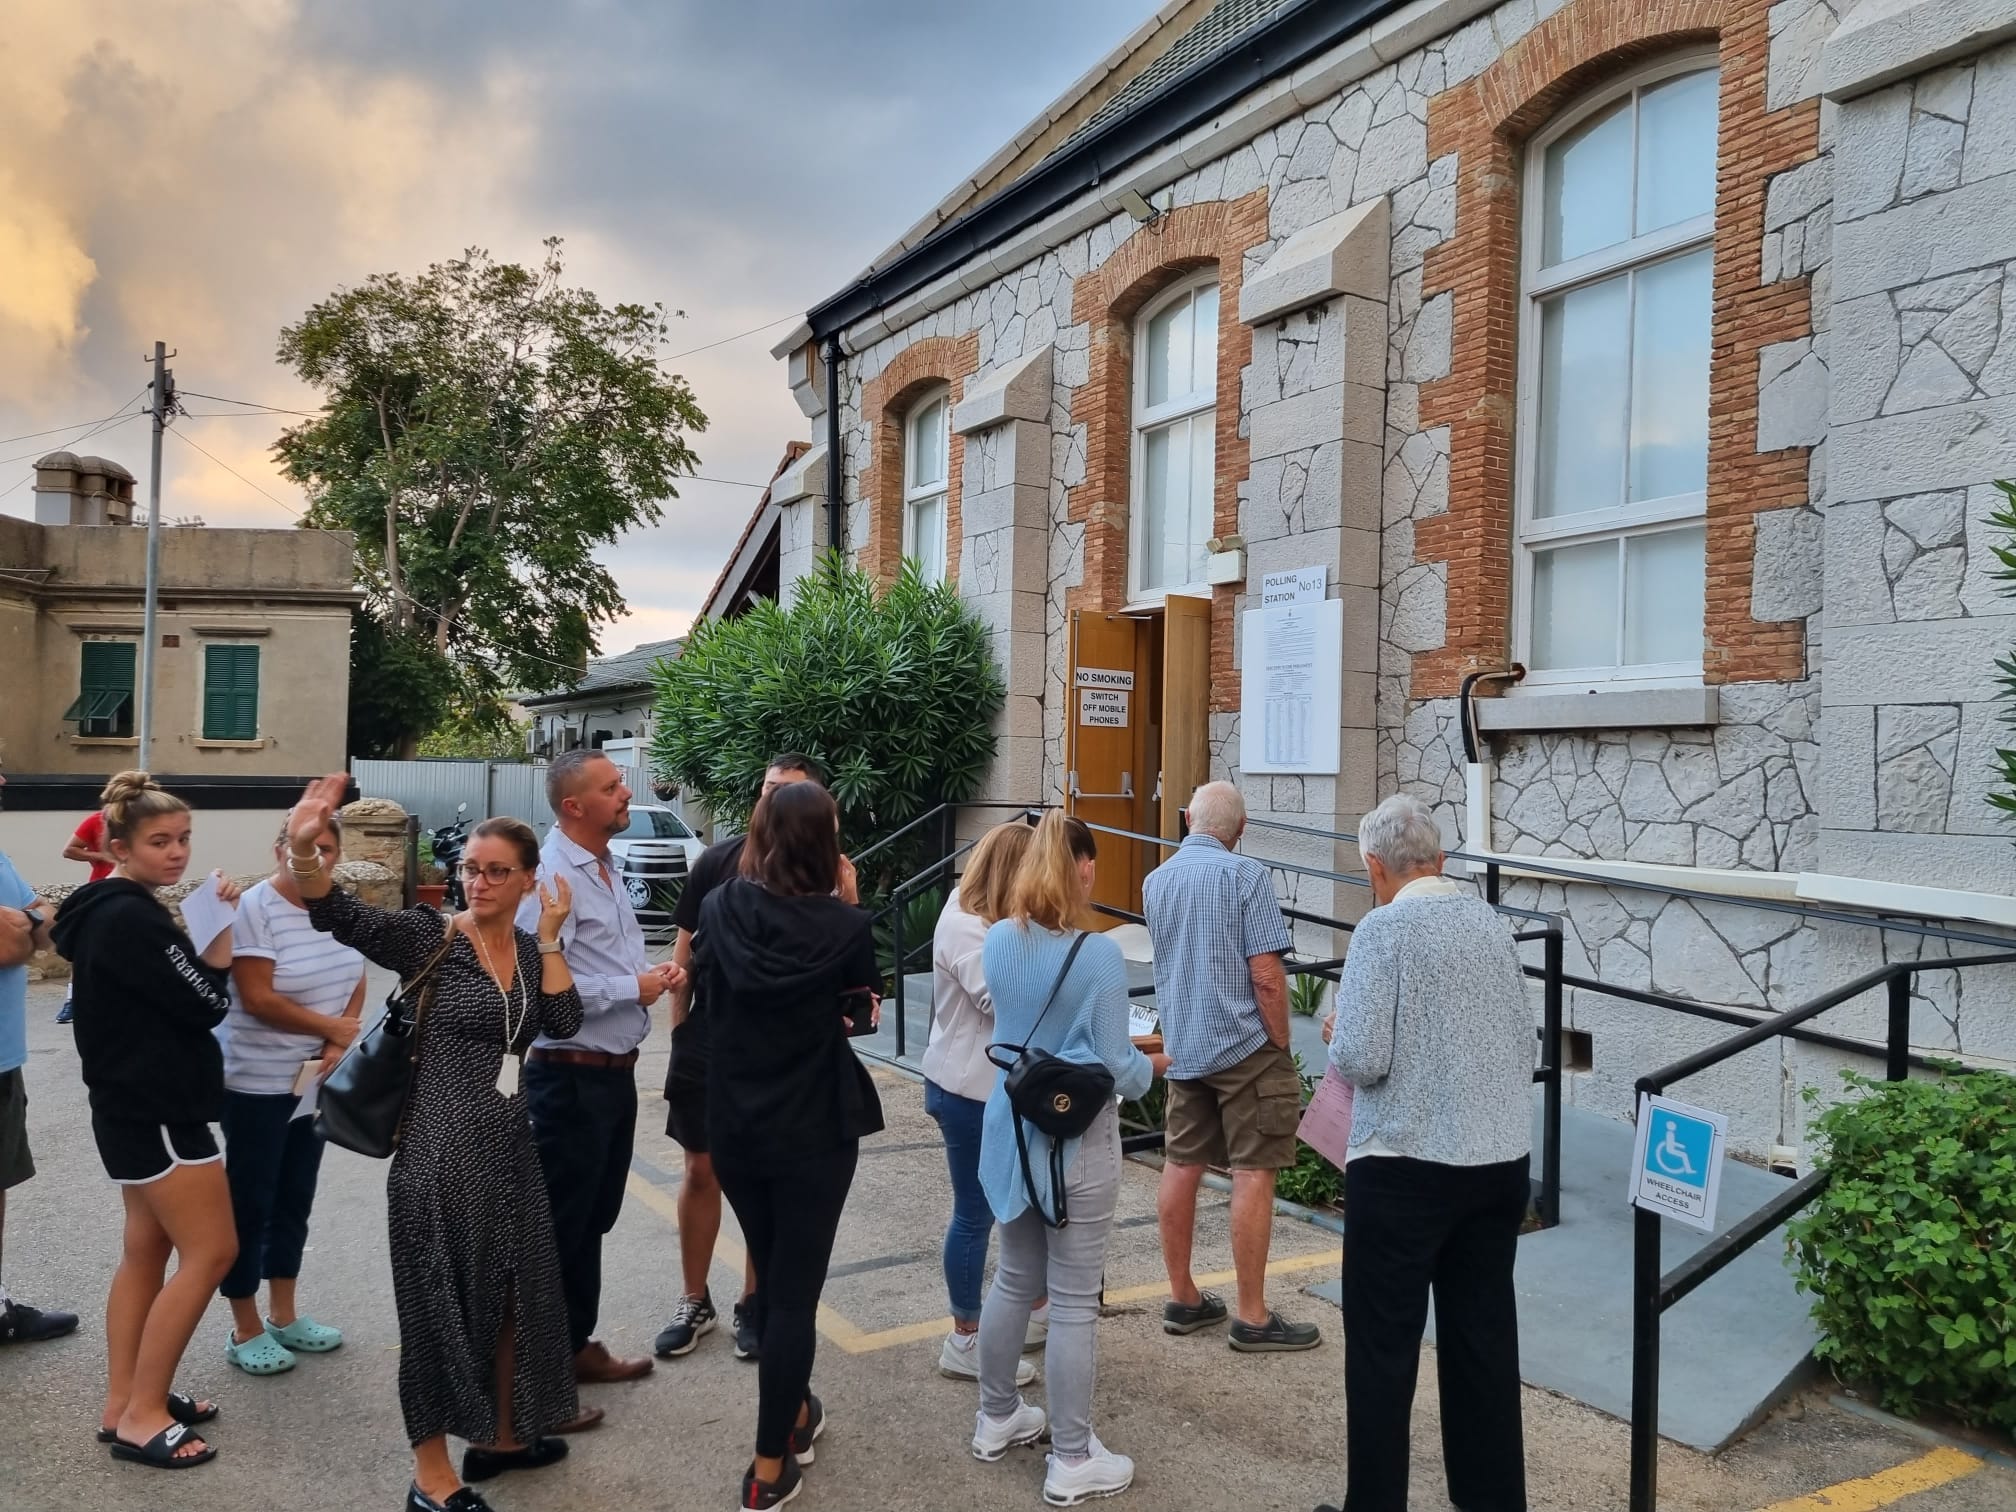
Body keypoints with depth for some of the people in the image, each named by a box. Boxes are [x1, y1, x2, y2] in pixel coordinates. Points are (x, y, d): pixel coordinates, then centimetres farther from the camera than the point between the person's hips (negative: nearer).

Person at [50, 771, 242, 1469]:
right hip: (156, 1111, -11)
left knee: (147, 1250, 15)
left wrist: (212, 924, 3)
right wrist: (222, 923, -13)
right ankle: (142, 1416, 3)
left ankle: (124, 1403, 22)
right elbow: (206, 1003, -20)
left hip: (136, 1105, 11)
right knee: (210, 1251, -5)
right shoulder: (131, 917, -21)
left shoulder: (107, 909, 12)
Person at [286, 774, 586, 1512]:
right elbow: (341, 916, -25)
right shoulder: (431, 938, -10)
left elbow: (564, 1023, -7)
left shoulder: (529, 950, 6)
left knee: (513, 1294, 18)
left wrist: (550, 937, -9)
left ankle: (499, 1436, 39)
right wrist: (303, 849, -43)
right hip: (442, 1152, -6)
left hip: (510, 1148, 6)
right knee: (442, 1303, 5)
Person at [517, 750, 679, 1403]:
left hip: (614, 1072, 9)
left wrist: (651, 974, 2)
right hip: (571, 1078, -9)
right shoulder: (552, 875, -19)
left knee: (593, 1220, 20)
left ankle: (576, 1344, 35)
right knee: (558, 1227, 3)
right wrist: (634, 988, -19)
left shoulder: (605, 870, 11)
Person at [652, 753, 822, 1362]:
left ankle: (753, 1304, 27)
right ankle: (694, 1303, 27)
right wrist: (679, 1029, 3)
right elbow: (684, 948, 5)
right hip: (707, 1043, 1)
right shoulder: (718, 859, -2)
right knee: (702, 1171, 10)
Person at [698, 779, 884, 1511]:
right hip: (814, 1130, -4)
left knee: (769, 1276, 21)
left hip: (734, 1122, 4)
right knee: (796, 1287, 6)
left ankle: (792, 1413, 38)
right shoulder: (843, 923, -16)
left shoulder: (719, 908, -8)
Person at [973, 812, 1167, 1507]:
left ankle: (997, 1419, 37)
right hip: (1077, 1137, -6)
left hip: (1012, 1127, 6)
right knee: (1074, 1299, 5)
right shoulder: (1099, 954, -20)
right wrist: (1155, 1065, 3)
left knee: (1015, 1278, 21)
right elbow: (1118, 1069, -17)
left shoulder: (999, 941, -1)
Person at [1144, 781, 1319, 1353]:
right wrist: (1282, 1047, -7)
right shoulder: (1244, 875, -13)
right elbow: (1266, 976, -15)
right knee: (1253, 1174, -1)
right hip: (1244, 1046, -7)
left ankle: (1182, 1298, 21)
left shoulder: (1155, 881, 7)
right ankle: (1253, 1318, 4)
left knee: (1181, 1166, 11)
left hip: (1182, 1047, 7)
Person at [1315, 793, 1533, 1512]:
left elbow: (1360, 1059, -17)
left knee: (1382, 1345, 6)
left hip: (1406, 1164, -6)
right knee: (1485, 1337, 17)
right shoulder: (1493, 923, 5)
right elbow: (1525, 1044, 11)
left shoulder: (1383, 929, -13)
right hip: (1502, 1159, 6)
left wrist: (1337, 1033, 3)